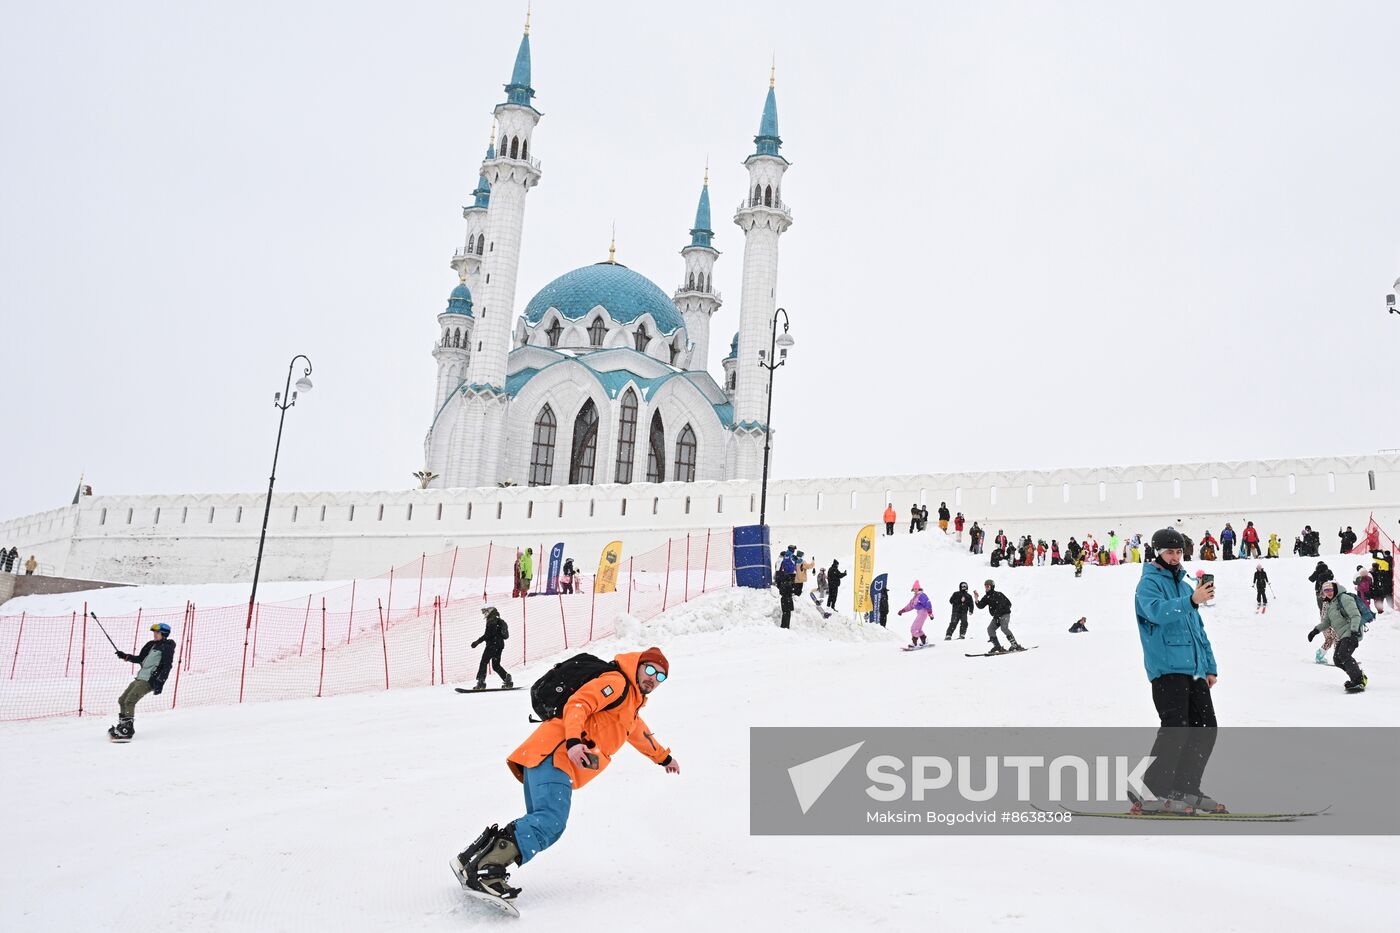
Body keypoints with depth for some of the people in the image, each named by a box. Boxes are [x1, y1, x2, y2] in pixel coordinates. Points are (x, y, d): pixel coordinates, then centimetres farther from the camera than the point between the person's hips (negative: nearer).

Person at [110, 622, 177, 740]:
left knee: (129, 701, -18)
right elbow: (140, 659, 29)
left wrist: (160, 683, -20)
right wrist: (126, 656, 20)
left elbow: (167, 667, -14)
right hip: (140, 678, 9)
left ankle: (127, 731, -14)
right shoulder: (151, 645, 18)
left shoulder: (167, 647, -8)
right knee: (122, 700, 11)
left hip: (149, 681, -9)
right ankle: (122, 726, 24)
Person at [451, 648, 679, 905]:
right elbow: (578, 705, -14)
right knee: (551, 821, -25)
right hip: (554, 752, -10)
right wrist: (573, 741, -28)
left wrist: (663, 756, 63)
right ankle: (487, 870, -34)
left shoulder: (632, 702, 32)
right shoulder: (617, 683, 0)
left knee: (544, 825, -5)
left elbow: (638, 732, 52)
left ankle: (475, 858, -10)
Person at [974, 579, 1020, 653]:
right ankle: (997, 647, -6)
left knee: (1004, 628, -25)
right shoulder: (987, 597, 8)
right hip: (996, 616, 7)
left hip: (1005, 614, -7)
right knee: (990, 629, -9)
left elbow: (1009, 603, -8)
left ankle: (1015, 645, -21)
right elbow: (980, 606, 0)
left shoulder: (998, 594, -9)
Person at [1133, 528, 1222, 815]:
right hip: (1167, 668, -8)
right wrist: (1191, 601, -38)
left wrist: (1210, 666, 21)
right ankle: (1153, 792, -10)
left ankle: (1186, 788, 16)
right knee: (1176, 729, -16)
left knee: (1206, 729, 6)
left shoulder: (1184, 585, 23)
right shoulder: (1149, 583, -2)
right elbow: (1158, 611, -24)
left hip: (1194, 670, 8)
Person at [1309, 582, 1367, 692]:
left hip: (1351, 633, -9)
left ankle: (1359, 682, -23)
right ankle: (1359, 676, 12)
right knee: (1337, 659, 2)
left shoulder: (1344, 598, -8)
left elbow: (1356, 615, -16)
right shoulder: (1330, 605, 19)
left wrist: (1354, 631, -25)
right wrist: (1316, 630, 13)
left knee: (1344, 655, -23)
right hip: (1343, 635, 9)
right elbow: (1327, 622, 27)